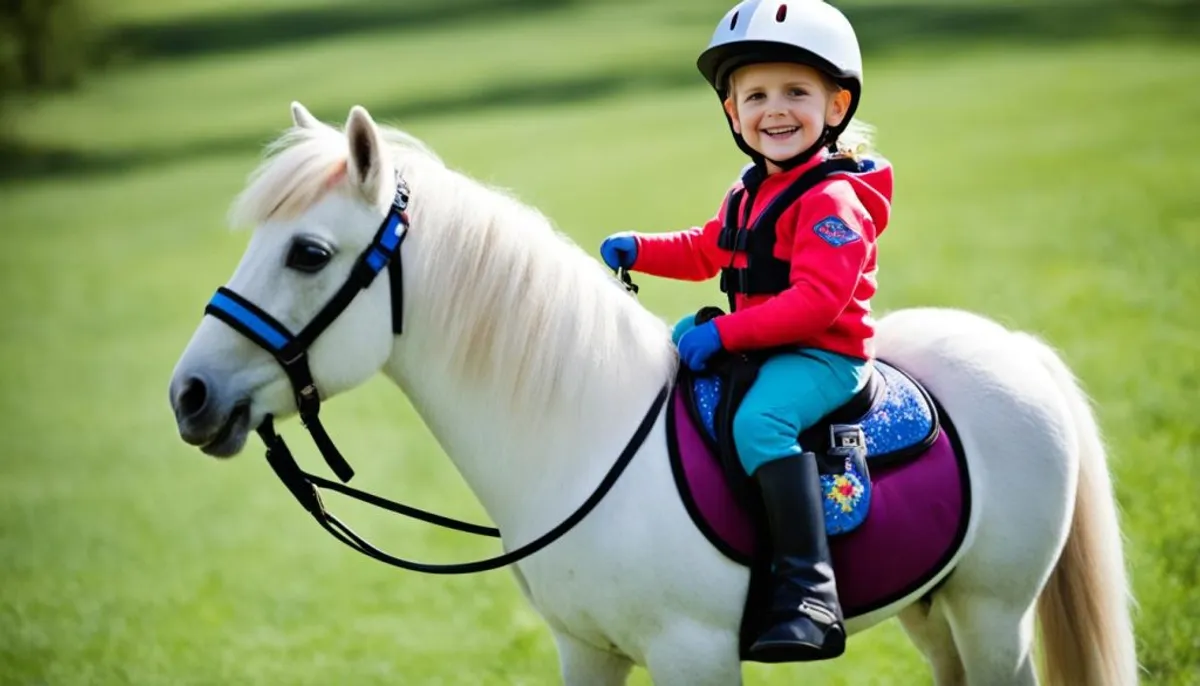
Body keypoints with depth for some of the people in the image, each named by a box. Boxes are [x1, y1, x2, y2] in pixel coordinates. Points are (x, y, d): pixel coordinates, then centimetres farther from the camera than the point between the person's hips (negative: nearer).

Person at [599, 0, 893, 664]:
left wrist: (725, 333, -30)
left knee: (759, 421, -37)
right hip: (758, 343, 10)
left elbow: (816, 300, -27)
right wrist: (639, 249, 15)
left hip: (823, 353, -10)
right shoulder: (749, 193, 14)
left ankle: (809, 595, -42)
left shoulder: (833, 201, -16)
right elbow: (706, 251, 31)